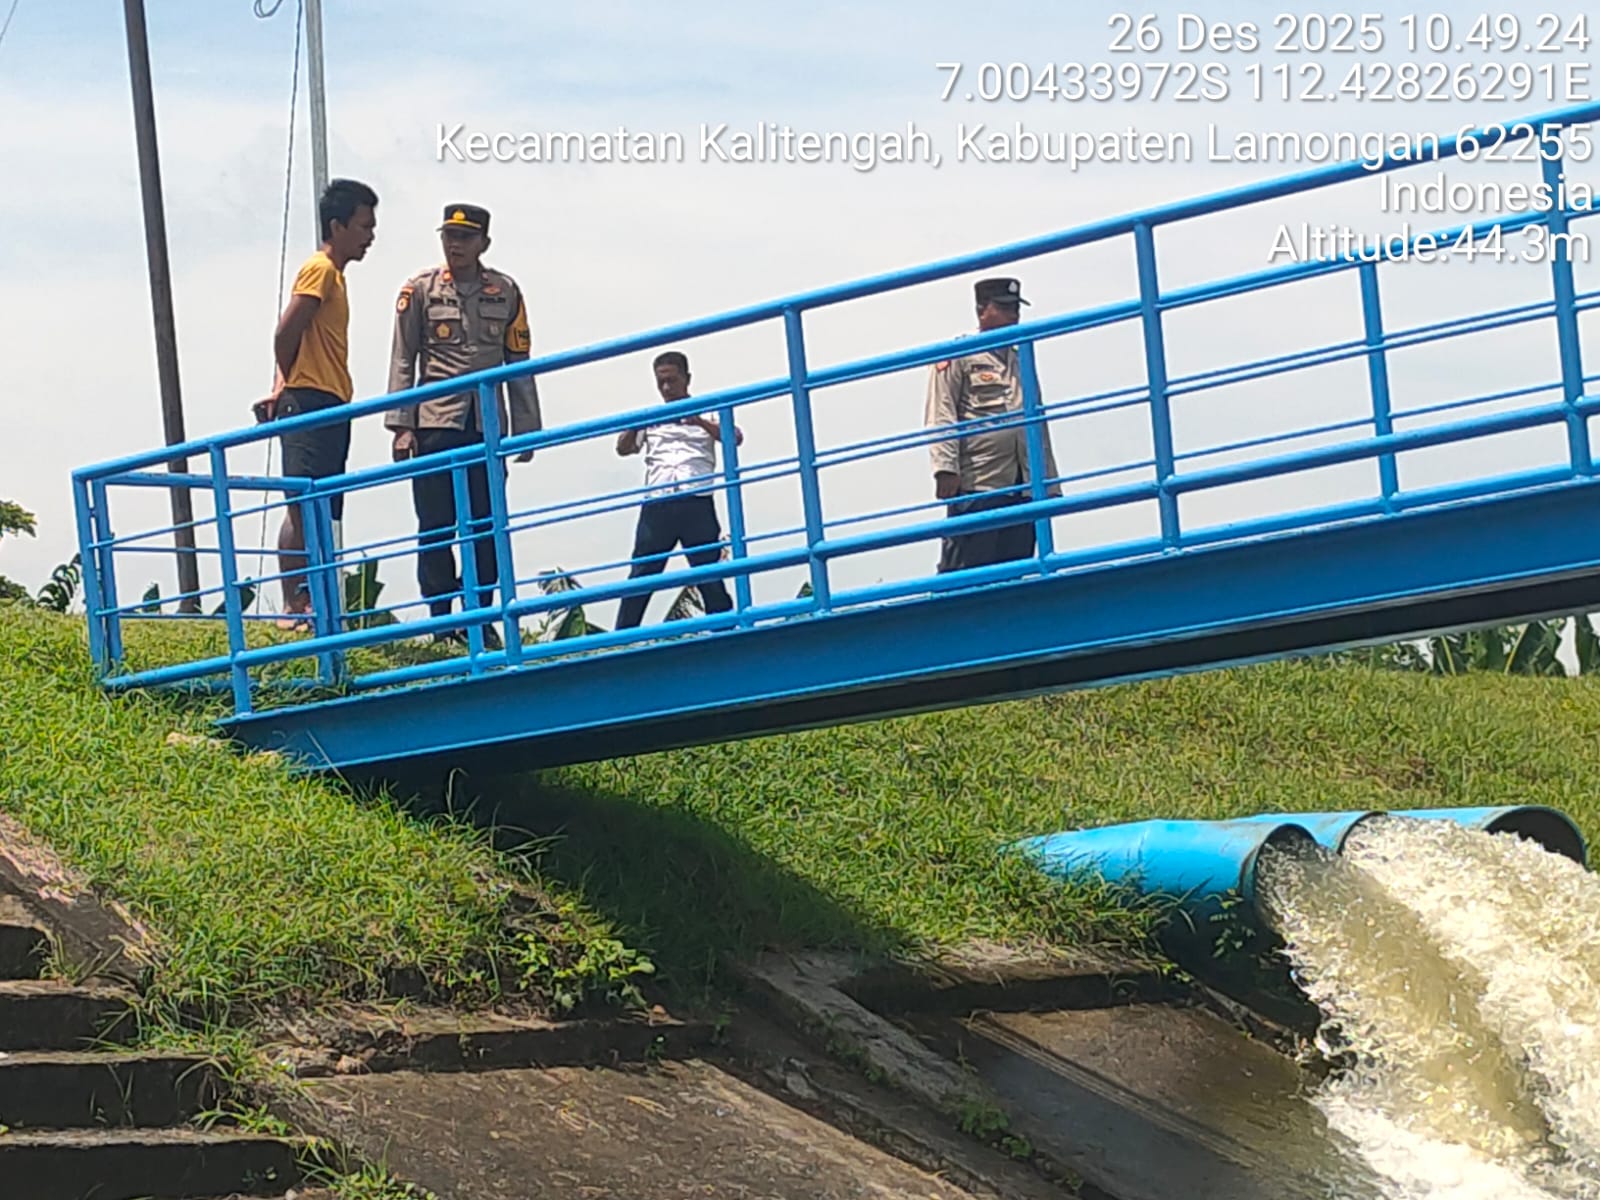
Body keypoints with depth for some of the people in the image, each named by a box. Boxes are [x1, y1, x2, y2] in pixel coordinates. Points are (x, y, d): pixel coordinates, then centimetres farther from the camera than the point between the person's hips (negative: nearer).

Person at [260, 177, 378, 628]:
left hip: (330, 410, 10)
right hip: (311, 403, -10)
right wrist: (289, 383, -2)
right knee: (302, 509, -12)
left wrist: (286, 384, 6)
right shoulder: (320, 269, -8)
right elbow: (286, 332, -17)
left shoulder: (333, 274, 21)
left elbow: (290, 337, 19)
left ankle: (309, 605, 9)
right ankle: (292, 608, -14)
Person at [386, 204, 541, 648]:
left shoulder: (505, 291, 9)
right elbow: (403, 361, 3)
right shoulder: (420, 289, 4)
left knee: (486, 527, 3)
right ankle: (442, 622, 3)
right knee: (435, 527, -1)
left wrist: (526, 429, 7)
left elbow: (518, 364, 11)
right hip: (435, 425, -2)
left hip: (487, 425, 2)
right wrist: (401, 426, -5)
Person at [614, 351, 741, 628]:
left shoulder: (705, 412, 13)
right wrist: (635, 427, -12)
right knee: (641, 574, -2)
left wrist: (701, 423, -20)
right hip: (657, 506, 2)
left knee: (709, 574, -2)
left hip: (696, 504, -2)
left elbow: (735, 438, -3)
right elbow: (623, 449, 10)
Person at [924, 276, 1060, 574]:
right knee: (963, 572, -12)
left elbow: (1039, 427, 26)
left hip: (1023, 489, 7)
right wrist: (945, 468, -18)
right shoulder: (957, 356, 4)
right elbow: (941, 418, -6)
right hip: (976, 486, -7)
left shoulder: (1022, 364, 25)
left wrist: (1050, 484, 19)